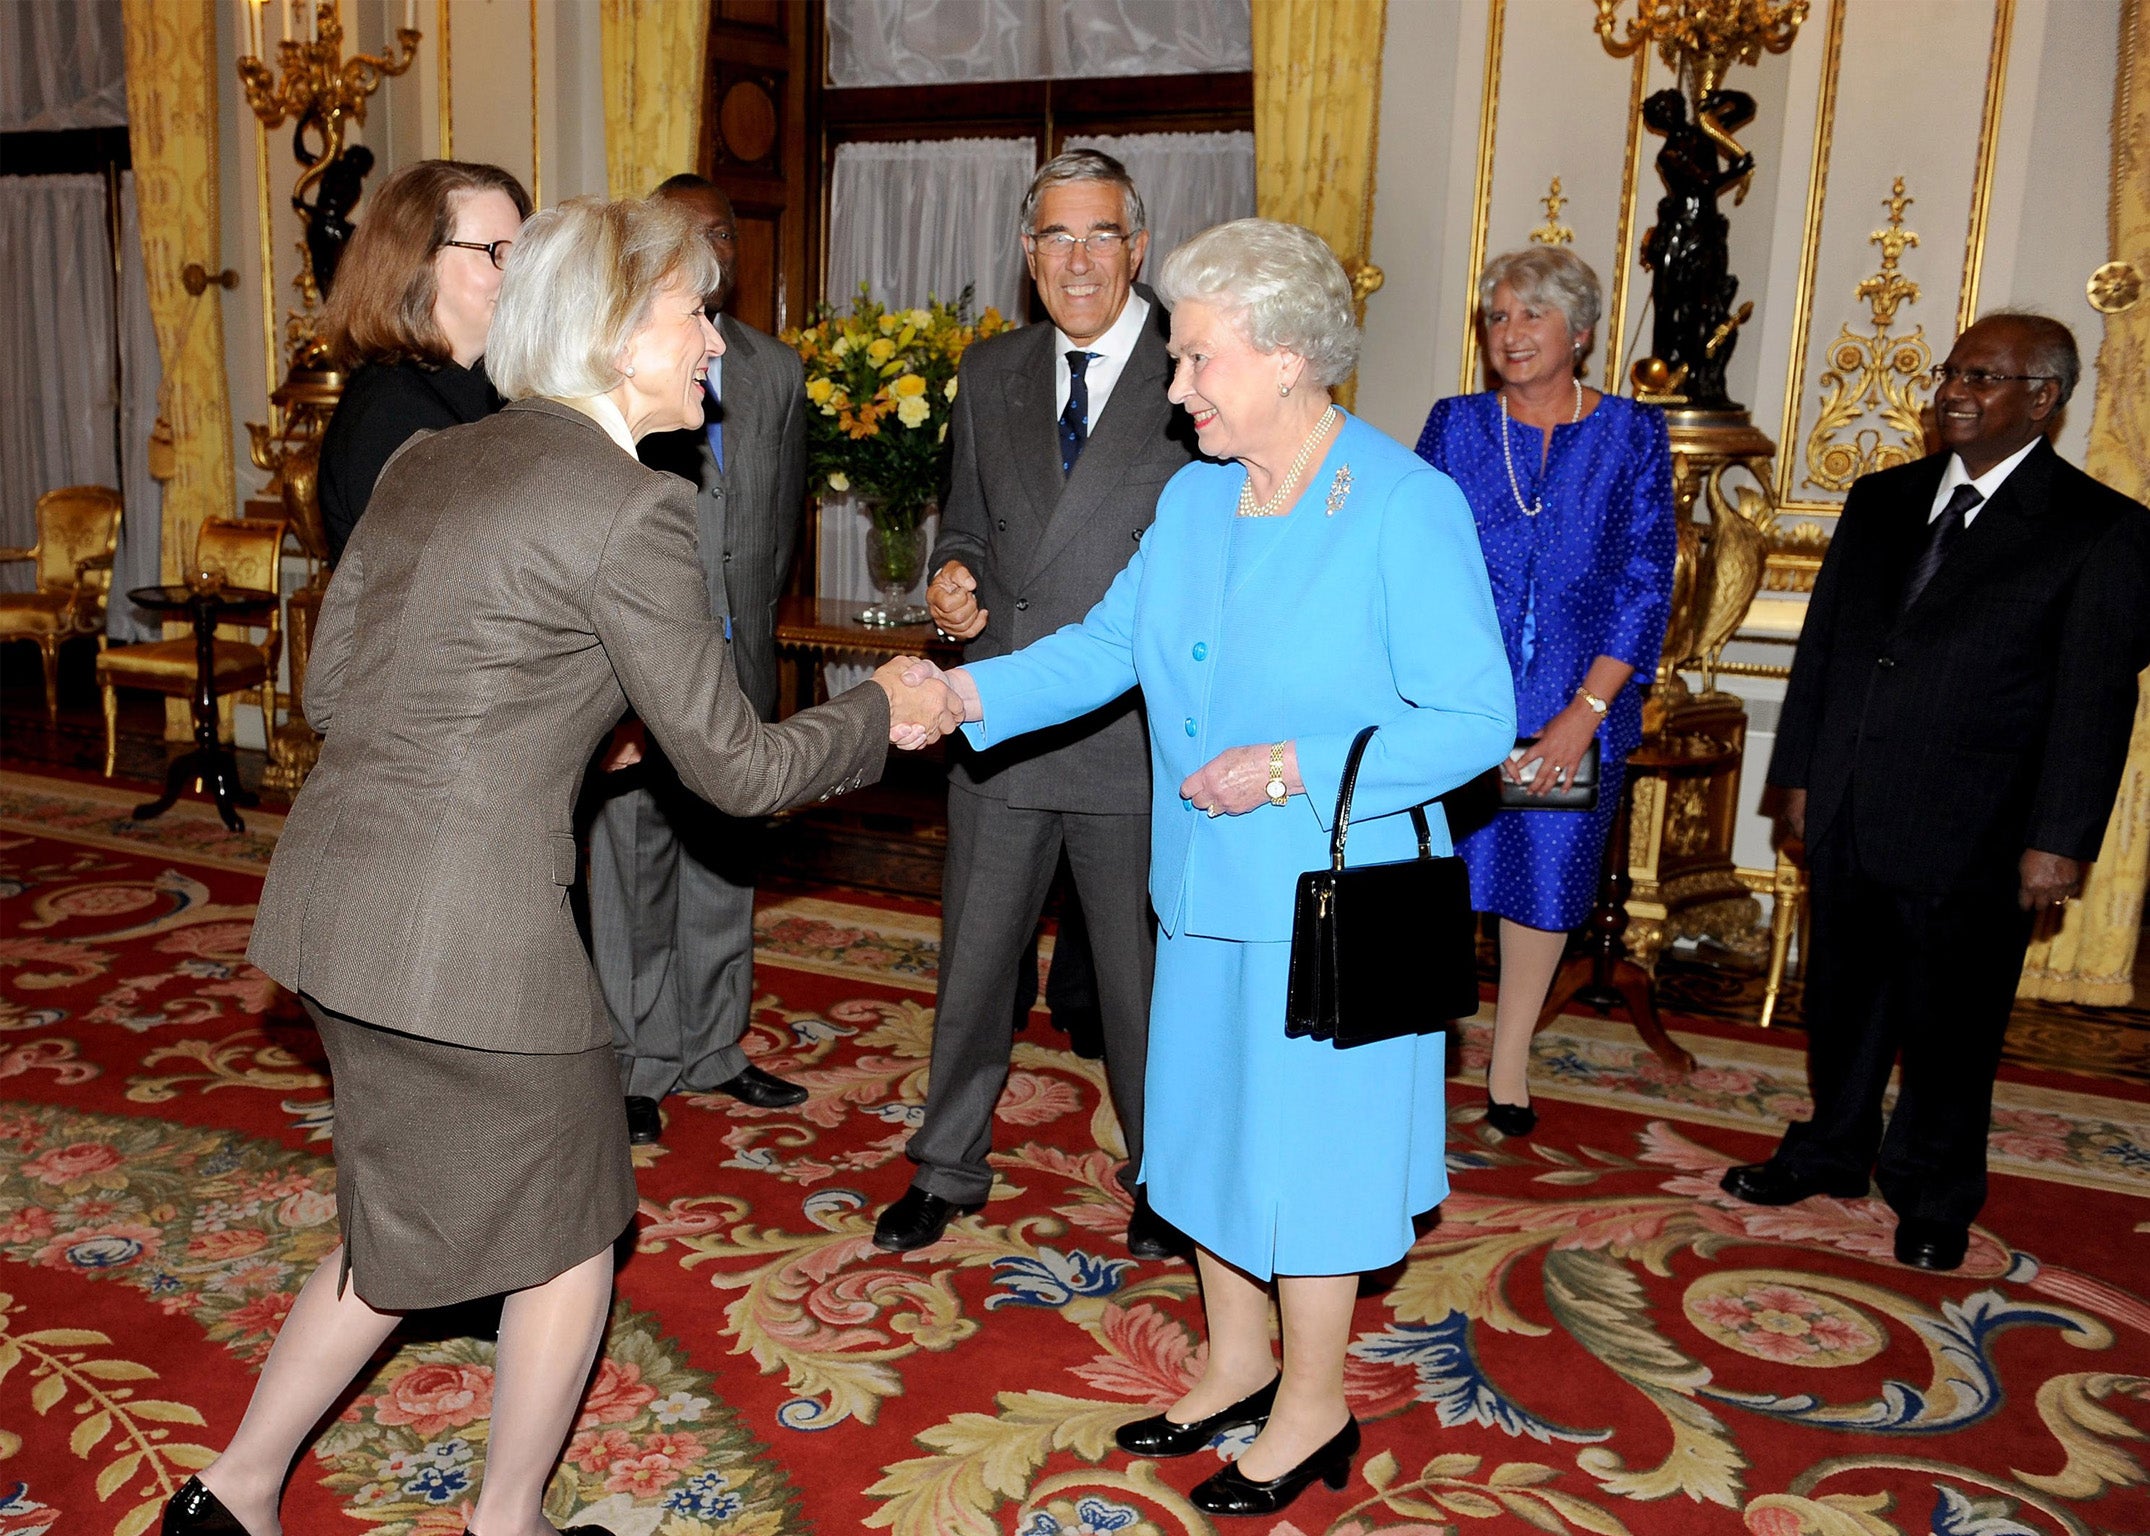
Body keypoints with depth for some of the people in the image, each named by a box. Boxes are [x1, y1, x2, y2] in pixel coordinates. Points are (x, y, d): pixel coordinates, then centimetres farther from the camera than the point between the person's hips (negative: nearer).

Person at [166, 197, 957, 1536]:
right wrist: (882, 713, 7)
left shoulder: (425, 463, 9)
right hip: (469, 926, -8)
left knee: (414, 1224, 26)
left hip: (335, 897, 8)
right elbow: (734, 767, -10)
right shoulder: (631, 510, -14)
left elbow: (331, 686, 15)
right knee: (571, 1226, 16)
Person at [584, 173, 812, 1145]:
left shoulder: (777, 372, 10)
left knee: (724, 858, 13)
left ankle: (712, 1049, 27)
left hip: (737, 662, 5)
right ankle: (637, 1064, 18)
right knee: (634, 864, 4)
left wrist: (752, 618, 12)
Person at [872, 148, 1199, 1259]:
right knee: (973, 958, 15)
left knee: (1142, 968, 12)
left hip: (1137, 736, -4)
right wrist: (954, 574, -3)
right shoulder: (988, 374, 10)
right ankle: (949, 1168, 35)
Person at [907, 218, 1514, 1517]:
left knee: (1306, 1142, 7)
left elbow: (1475, 719, -16)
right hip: (1210, 885, 7)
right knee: (1213, 1123, 18)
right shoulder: (1194, 495, 5)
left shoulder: (1407, 507, -16)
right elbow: (1111, 640, 7)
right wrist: (970, 690, -6)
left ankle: (1312, 1409, 31)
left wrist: (1295, 769, -23)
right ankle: (1236, 1368, 41)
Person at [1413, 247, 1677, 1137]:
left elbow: (1645, 582, -2)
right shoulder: (1455, 426, 5)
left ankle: (1508, 1070, 27)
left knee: (1546, 882, 10)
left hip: (1578, 707, 0)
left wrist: (1587, 709, -11)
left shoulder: (1632, 435, 3)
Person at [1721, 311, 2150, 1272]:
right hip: (1848, 821, 5)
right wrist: (1799, 775, 9)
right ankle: (1831, 1153, 37)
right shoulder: (1882, 500, 9)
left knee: (1949, 1027, 9)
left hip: (1971, 836, -4)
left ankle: (1933, 1199, 29)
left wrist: (2059, 839, -14)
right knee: (1844, 1003, 18)